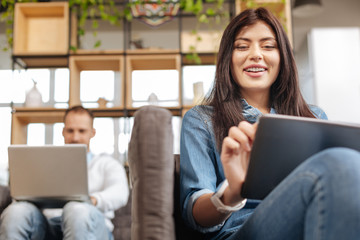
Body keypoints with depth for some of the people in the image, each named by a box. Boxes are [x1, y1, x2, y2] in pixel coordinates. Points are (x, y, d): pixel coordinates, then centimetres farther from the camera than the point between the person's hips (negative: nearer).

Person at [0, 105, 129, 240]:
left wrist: (94, 200, -25)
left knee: (78, 210, -40)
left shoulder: (106, 164, 23)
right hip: (48, 223, 3)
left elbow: (120, 193, 0)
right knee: (15, 211, -32)